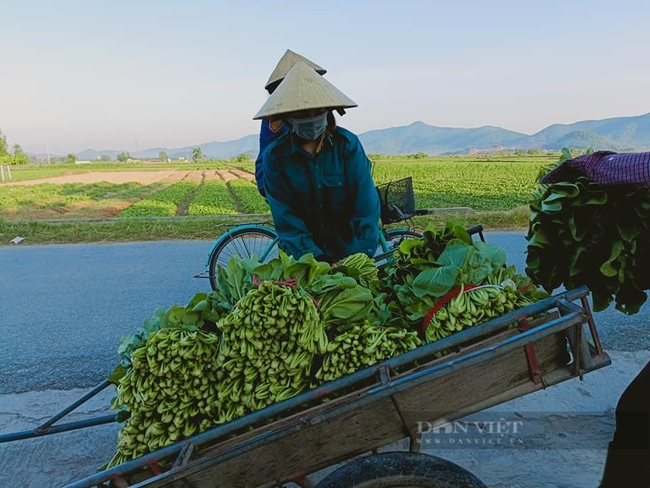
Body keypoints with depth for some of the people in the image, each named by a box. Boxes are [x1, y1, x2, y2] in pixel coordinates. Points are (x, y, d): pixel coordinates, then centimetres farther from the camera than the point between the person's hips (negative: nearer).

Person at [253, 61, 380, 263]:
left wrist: (363, 257, -22)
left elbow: (366, 205, -12)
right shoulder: (275, 155, -6)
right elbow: (285, 218, -10)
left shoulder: (348, 144, -7)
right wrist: (314, 257, -21)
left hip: (348, 252, 0)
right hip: (302, 258, 0)